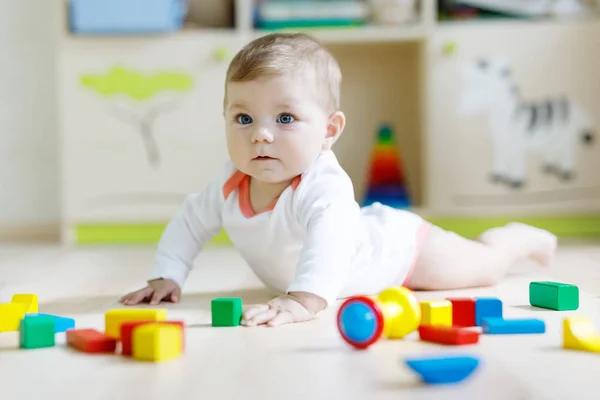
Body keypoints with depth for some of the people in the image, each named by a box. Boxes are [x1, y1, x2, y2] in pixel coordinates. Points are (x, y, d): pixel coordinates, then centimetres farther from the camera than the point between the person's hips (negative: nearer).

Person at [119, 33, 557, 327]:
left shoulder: (323, 186, -47)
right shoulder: (228, 184, -25)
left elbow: (331, 235, -65)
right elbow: (191, 222, -8)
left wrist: (305, 299, -78)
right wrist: (167, 276, -17)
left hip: (396, 245, -6)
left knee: (485, 266, 16)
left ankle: (523, 237, 44)